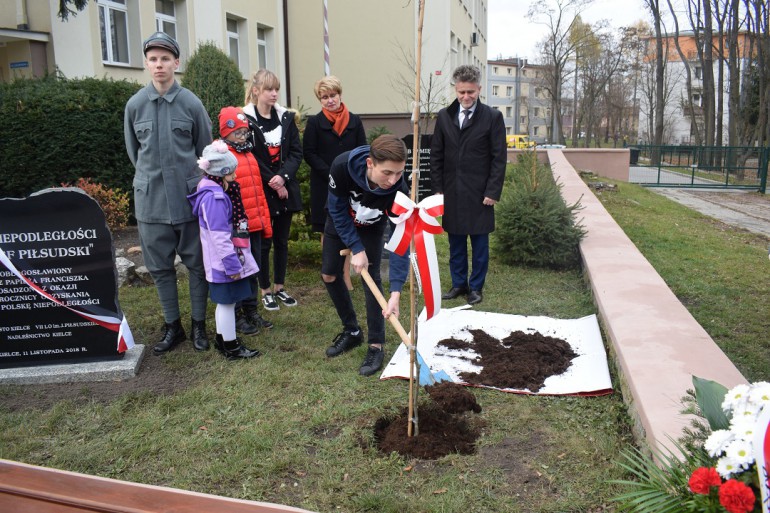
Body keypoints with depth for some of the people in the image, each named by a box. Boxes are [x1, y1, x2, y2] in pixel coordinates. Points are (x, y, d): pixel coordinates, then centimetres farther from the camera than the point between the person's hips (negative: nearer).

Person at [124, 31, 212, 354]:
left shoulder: (191, 103, -4)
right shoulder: (135, 105, 1)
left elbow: (205, 150, 5)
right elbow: (133, 151, 14)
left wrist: (189, 180, 9)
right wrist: (152, 177, 14)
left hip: (189, 198, -2)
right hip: (150, 200, 2)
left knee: (197, 264, 7)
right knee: (160, 267, 10)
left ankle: (199, 324, 22)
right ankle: (172, 326, 24)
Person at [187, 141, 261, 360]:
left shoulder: (218, 191, 10)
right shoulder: (214, 197, -23)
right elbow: (219, 237, -25)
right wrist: (232, 265, -21)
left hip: (222, 262, 10)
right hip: (225, 261, -10)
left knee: (225, 301, 19)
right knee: (227, 301, 0)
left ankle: (222, 339, 32)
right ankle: (231, 347, 11)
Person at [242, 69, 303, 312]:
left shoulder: (286, 117, 5)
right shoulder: (246, 120, -8)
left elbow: (296, 152, 1)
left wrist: (283, 177, -14)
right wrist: (272, 182, -14)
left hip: (286, 188, 4)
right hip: (260, 191, -4)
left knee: (282, 241, 12)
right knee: (264, 242, 4)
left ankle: (279, 287, 26)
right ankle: (266, 290, 18)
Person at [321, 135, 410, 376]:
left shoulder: (399, 191, -40)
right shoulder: (342, 166, -40)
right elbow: (338, 210, -24)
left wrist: (396, 292, -41)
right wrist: (356, 248, -26)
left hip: (371, 228, -2)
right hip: (340, 221, 2)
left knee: (371, 278, -13)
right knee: (329, 275, 5)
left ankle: (376, 346, -1)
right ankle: (351, 331, 23)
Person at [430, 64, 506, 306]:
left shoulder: (492, 117, -4)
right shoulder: (444, 116, 6)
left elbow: (499, 158, -5)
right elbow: (436, 156, 9)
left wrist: (493, 192, -10)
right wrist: (437, 188, 3)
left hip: (479, 193, -3)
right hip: (451, 192, 3)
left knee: (479, 242, 5)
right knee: (455, 241, 11)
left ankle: (476, 287, 18)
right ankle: (459, 283, 24)